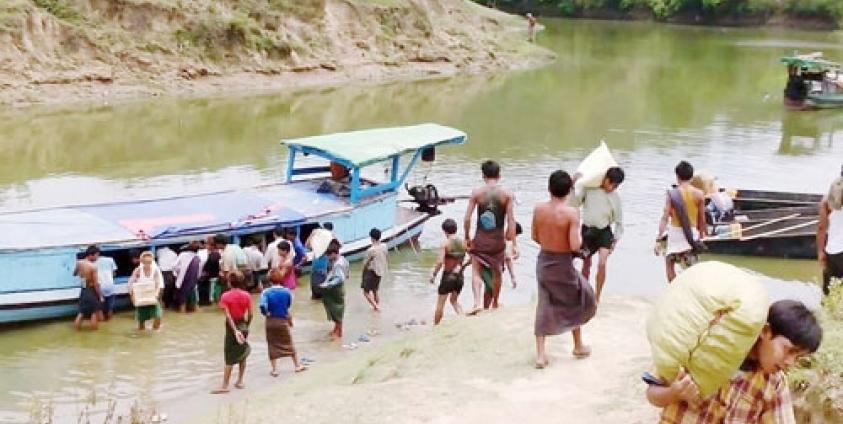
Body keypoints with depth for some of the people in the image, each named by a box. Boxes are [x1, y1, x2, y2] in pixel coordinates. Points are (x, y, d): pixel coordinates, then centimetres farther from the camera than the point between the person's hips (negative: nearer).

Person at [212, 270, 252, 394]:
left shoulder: (226, 296, -12)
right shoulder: (246, 295, -2)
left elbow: (228, 316, -19)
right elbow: (250, 314, -2)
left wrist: (235, 331, -21)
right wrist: (246, 327, 12)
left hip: (232, 327, -3)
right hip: (243, 326, 4)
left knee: (230, 358, -1)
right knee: (242, 356, 17)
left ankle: (225, 386, 0)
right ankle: (240, 382, 22)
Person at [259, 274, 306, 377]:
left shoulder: (266, 292, -14)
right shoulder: (287, 291, -8)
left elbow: (263, 306, -26)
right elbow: (289, 306, 3)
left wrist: (266, 313, -5)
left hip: (271, 321, -1)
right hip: (283, 321, 1)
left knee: (272, 345, 11)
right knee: (289, 343, 16)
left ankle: (275, 369, 12)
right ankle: (297, 365, 25)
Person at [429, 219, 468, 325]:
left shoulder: (445, 243, -13)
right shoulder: (463, 242, 1)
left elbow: (440, 261, -20)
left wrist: (433, 274, -10)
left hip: (448, 276, -5)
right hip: (459, 276, 5)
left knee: (440, 303, 8)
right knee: (454, 300, 24)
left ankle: (435, 326, 16)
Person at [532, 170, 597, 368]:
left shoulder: (538, 209, -7)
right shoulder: (571, 212, -20)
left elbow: (535, 237, 5)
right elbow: (575, 246, -23)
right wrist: (580, 237, -2)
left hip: (543, 261, 4)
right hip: (563, 264, -4)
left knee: (544, 307, 13)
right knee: (576, 301, 21)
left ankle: (540, 354, 9)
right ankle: (578, 346, 35)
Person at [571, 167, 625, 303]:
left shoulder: (615, 197, 0)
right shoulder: (589, 189, -2)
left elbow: (619, 222, 7)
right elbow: (574, 203, -4)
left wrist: (615, 240, 0)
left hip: (604, 232, -1)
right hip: (587, 230, 1)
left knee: (602, 263, -17)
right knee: (586, 265, 9)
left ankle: (597, 297, -5)